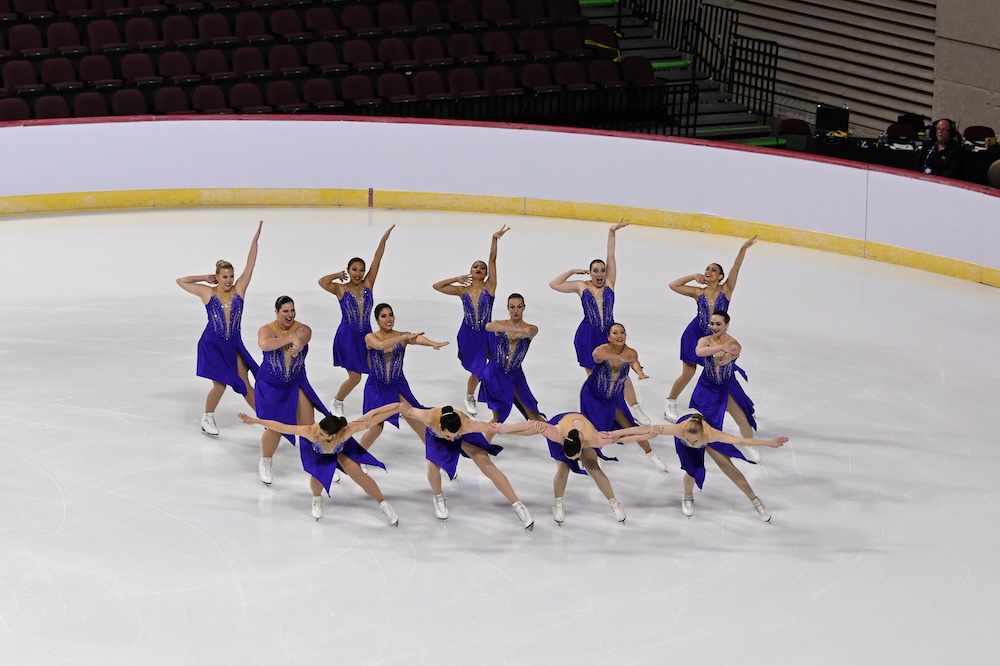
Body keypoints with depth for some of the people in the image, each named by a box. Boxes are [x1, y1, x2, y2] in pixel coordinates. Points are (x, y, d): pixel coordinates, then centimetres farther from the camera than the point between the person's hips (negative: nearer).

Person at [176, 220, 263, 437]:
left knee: (245, 384, 6)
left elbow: (250, 266, -10)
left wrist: (255, 240, -18)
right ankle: (207, 418, 19)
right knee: (220, 384, -3)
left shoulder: (239, 290, -3)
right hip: (212, 345, -3)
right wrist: (204, 279, -3)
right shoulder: (207, 293, -6)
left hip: (234, 345, 3)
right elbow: (180, 281, -2)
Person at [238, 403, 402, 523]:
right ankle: (317, 500, 18)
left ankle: (384, 504, 11)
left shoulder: (346, 431, -46)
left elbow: (372, 418, -47)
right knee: (318, 474, -19)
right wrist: (254, 421, -42)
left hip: (342, 447, 0)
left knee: (358, 474, -10)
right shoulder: (311, 432, -46)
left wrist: (399, 407, -50)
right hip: (317, 449, 0)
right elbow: (281, 427, -41)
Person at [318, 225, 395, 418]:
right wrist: (339, 275, -9)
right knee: (355, 377, -1)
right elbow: (322, 282, -25)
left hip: (366, 335, 4)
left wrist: (383, 240, -19)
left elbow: (377, 261, -10)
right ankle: (337, 403, 23)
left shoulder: (368, 285, 0)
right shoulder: (341, 289, -7)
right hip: (347, 336, -4)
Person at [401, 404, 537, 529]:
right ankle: (439, 498, 17)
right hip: (436, 436, 1)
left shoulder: (467, 425, -46)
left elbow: (498, 428, -42)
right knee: (433, 467, -19)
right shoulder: (430, 418, -45)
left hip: (464, 433, -1)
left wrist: (530, 426, -45)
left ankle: (517, 505, 4)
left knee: (488, 466, -9)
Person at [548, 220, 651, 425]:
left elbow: (611, 257, -2)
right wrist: (572, 271, 2)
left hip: (609, 335, 1)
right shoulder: (582, 287, 2)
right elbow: (554, 284, 3)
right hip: (588, 336, -1)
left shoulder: (609, 284, 3)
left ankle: (635, 409, 6)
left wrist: (612, 233, -6)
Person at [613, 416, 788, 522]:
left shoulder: (710, 433, -47)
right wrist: (618, 434, -47)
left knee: (729, 467, 1)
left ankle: (755, 501, 18)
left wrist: (770, 443, -44)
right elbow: (648, 429, -46)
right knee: (693, 471, -15)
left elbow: (740, 441, -44)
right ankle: (688, 498, 20)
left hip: (706, 438, 0)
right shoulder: (680, 429, -48)